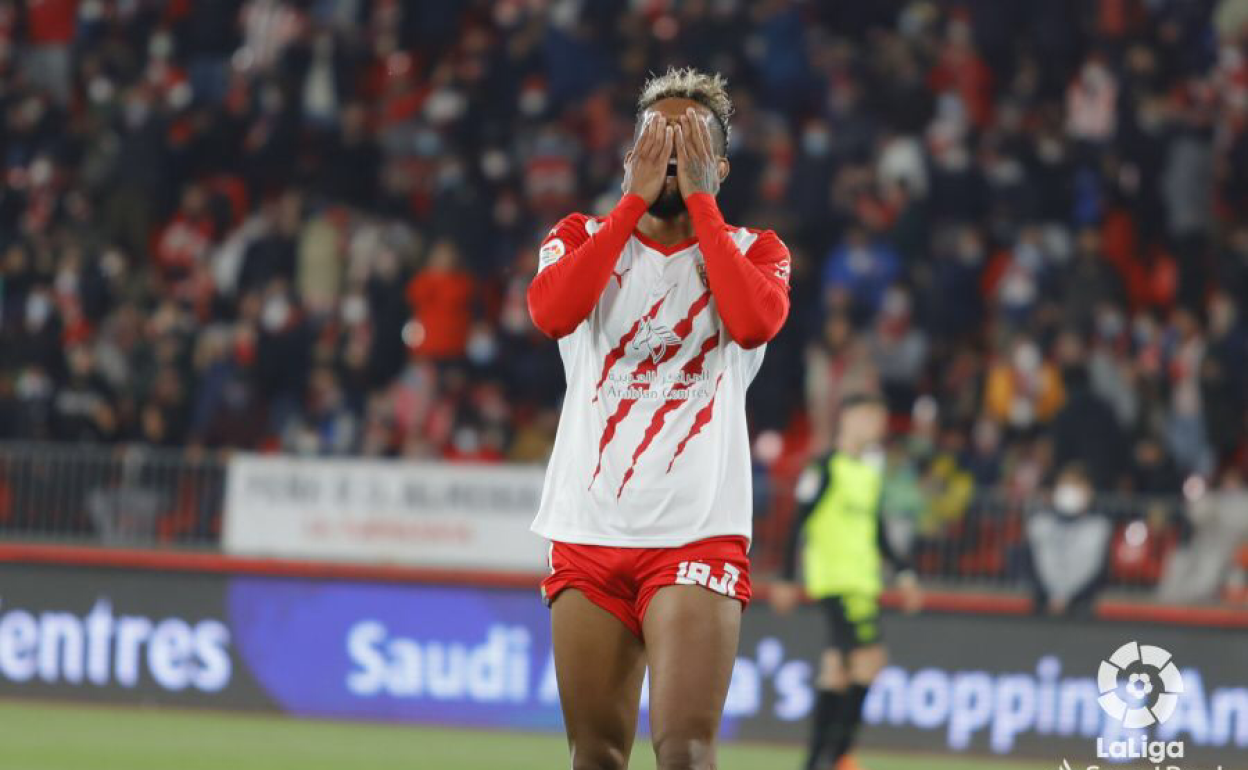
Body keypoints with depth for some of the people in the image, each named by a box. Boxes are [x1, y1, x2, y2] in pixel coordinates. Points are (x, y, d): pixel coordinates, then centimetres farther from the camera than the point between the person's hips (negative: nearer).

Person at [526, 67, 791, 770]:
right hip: (589, 530, 3)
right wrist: (637, 197, -8)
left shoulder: (755, 251, 8)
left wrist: (698, 197, -8)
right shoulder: (582, 237, 12)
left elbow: (755, 322, -16)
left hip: (699, 534, -2)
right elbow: (551, 311, -12)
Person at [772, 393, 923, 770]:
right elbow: (799, 523, -10)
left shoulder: (872, 470, 16)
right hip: (834, 580, -8)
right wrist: (787, 579, -12)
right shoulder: (827, 468, -9)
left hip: (863, 582, 8)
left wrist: (903, 573, 19)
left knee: (838, 669, 7)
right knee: (871, 655, -17)